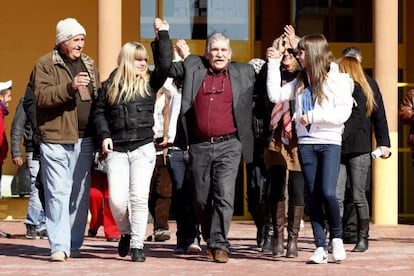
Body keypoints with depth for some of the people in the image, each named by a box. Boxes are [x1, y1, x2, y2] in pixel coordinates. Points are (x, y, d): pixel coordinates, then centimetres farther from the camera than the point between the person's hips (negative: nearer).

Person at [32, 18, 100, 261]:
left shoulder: (89, 65, 16)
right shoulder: (45, 65, -3)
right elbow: (41, 96, -17)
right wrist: (70, 87, -29)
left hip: (84, 140, 6)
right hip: (56, 140, -6)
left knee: (80, 195, 9)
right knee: (58, 193, -8)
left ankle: (74, 245, 18)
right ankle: (59, 247, -8)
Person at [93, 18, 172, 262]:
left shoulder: (149, 82, 6)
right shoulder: (110, 85, 8)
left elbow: (165, 64, -8)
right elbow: (99, 111, 10)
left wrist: (163, 35, -7)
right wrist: (104, 135, -5)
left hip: (143, 149, -1)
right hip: (117, 150, 1)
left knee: (139, 197, -8)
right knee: (117, 200, -7)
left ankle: (137, 245, 0)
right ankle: (126, 233, 21)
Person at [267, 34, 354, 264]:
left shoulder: (337, 78, -4)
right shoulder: (301, 81, 13)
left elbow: (343, 112, -11)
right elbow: (276, 96, 9)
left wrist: (314, 116, -14)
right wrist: (274, 65, 10)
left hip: (330, 142, -5)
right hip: (306, 143, 5)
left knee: (328, 193, -17)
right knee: (313, 196, 3)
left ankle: (337, 237, 6)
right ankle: (321, 247, 7)